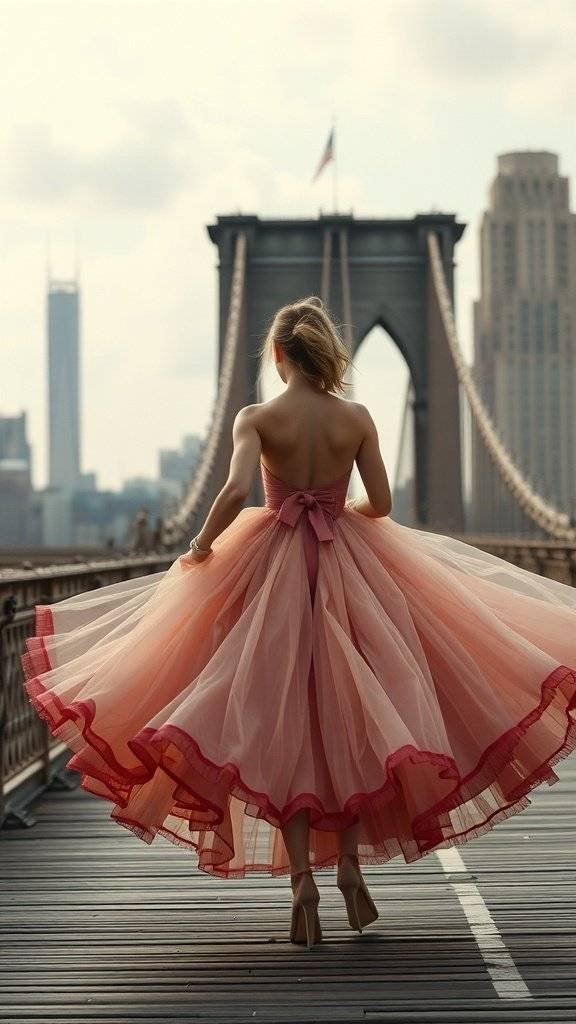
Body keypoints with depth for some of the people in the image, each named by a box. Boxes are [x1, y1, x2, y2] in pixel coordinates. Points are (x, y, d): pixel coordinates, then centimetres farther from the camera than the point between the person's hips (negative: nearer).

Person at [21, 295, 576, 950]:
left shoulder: (256, 419, -8)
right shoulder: (356, 418, -2)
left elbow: (236, 491, -22)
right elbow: (380, 503, 0)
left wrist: (201, 545, -7)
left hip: (275, 572, -1)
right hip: (349, 571, 1)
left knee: (285, 725, 2)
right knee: (348, 714, 13)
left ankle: (302, 879, -4)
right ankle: (351, 866, 6)